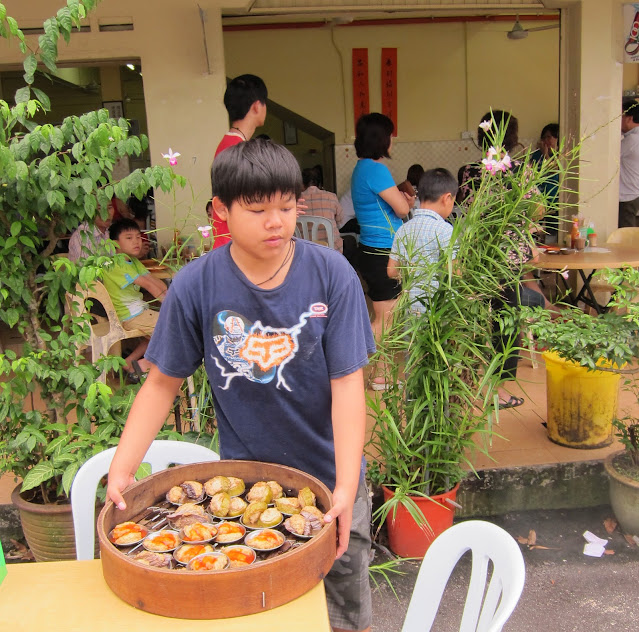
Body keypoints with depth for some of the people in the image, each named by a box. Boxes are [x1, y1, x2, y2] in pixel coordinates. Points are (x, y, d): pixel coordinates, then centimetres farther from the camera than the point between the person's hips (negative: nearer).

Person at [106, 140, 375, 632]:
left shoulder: (332, 275, -14)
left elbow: (347, 382, -15)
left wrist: (347, 486, -22)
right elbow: (163, 382, -4)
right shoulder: (195, 286, -12)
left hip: (329, 477, 0)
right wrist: (121, 469, -13)